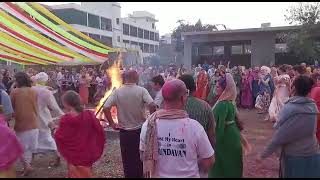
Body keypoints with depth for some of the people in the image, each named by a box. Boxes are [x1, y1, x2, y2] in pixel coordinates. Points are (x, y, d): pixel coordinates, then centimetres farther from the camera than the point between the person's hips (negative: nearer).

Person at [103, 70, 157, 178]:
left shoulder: (117, 91, -6)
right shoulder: (141, 90, -11)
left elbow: (105, 108, -12)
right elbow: (152, 106, -23)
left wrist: (112, 123, -2)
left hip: (124, 131, 1)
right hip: (140, 130, -1)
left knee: (128, 160, 15)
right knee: (140, 159, 17)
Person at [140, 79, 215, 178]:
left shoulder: (149, 124, -18)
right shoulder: (194, 126, -26)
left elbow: (145, 157, -4)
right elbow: (208, 162, -15)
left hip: (158, 175, 2)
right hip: (188, 175, -1)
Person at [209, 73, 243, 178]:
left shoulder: (222, 104, -24)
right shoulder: (230, 101, 5)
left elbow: (219, 126, -25)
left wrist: (215, 142, -19)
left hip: (226, 138, -9)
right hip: (233, 136, 9)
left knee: (221, 167, 6)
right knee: (231, 165, 22)